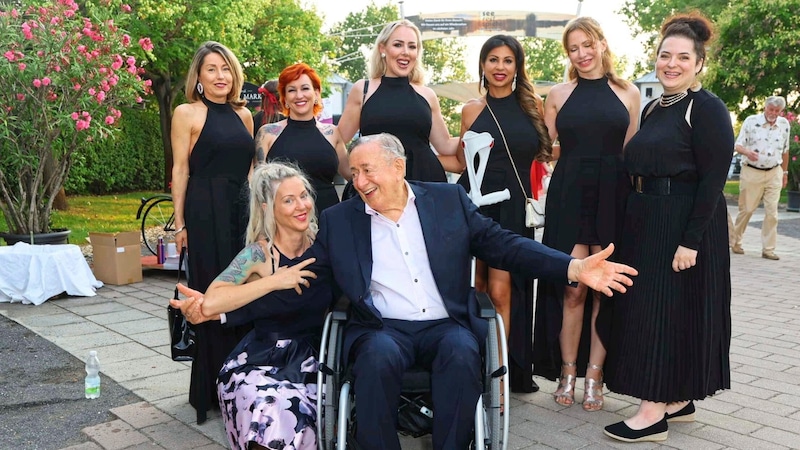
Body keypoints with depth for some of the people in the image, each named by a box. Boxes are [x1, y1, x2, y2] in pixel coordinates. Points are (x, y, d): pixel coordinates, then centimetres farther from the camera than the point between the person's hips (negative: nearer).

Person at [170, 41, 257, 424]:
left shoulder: (243, 114, 14)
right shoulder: (187, 113, -1)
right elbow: (181, 170, -4)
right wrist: (179, 223, -7)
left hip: (243, 209, 5)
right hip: (206, 211, -5)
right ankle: (213, 388, 12)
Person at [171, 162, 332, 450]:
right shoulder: (259, 253, -9)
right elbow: (210, 303, -19)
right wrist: (275, 280, -17)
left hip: (311, 356, 3)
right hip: (264, 358, -3)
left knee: (293, 410, -23)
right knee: (271, 408, -29)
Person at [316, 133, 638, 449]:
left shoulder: (448, 199, 9)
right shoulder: (338, 219, 9)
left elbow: (501, 245, 6)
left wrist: (574, 267, -4)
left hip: (446, 326, 1)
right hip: (383, 329, 0)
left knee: (461, 351, -31)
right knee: (379, 355, -32)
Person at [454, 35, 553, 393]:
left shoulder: (533, 105, 7)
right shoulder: (473, 109, 8)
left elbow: (549, 151, 14)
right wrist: (472, 149, -2)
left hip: (515, 206, -1)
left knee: (501, 291, -7)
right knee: (474, 288, 1)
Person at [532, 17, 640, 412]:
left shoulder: (628, 93, 9)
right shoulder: (558, 95, 8)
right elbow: (546, 151, 13)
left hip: (612, 197, 1)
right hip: (569, 198, 0)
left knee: (604, 289, 2)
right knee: (573, 288, -2)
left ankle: (593, 375, 13)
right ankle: (567, 372, 12)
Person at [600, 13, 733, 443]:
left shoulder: (707, 108, -11)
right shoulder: (653, 108, 13)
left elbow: (713, 180, -17)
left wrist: (691, 241, -22)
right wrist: (634, 225, 10)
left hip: (683, 227, -8)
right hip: (646, 224, 9)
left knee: (666, 310, -4)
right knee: (645, 308, 12)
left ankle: (654, 412, 5)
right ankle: (679, 400, 25)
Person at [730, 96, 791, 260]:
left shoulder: (784, 124, 6)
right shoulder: (751, 121, -5)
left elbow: (785, 150, 16)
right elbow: (738, 145, -7)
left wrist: (785, 172, 19)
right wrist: (747, 152, -28)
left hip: (774, 174, 3)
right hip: (751, 172, -3)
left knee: (772, 213, -2)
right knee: (746, 210, 4)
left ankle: (768, 249, 3)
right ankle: (735, 242, 19)